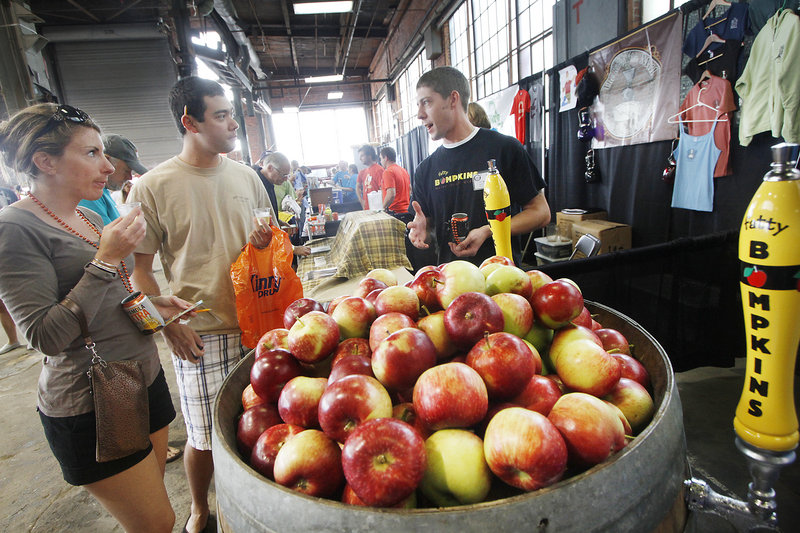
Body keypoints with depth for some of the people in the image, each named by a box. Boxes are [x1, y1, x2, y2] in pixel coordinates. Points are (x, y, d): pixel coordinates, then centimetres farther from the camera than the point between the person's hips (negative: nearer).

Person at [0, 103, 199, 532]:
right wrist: (107, 259, -24)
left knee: (154, 494, 21)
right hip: (91, 406, -7)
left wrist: (150, 304, 3)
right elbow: (46, 337, -22)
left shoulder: (90, 218, 8)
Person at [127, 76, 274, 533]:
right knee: (204, 436, 8)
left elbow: (269, 233, 18)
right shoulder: (152, 187, -6)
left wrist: (266, 241, -5)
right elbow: (139, 269, -3)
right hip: (200, 333, -4)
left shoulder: (246, 175, 7)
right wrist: (169, 324, -13)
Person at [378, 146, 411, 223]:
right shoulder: (404, 170, 14)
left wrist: (383, 207, -12)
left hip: (396, 213, -9)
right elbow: (410, 190, 24)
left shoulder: (388, 172, -13)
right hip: (407, 211, 9)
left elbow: (391, 195, -23)